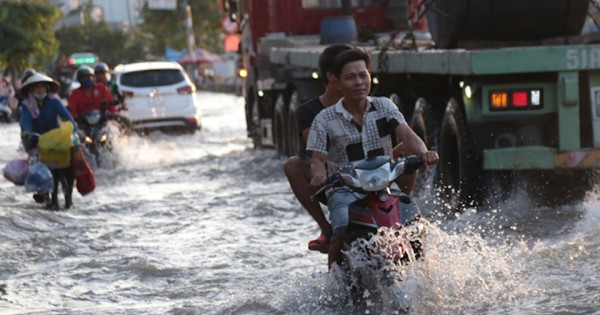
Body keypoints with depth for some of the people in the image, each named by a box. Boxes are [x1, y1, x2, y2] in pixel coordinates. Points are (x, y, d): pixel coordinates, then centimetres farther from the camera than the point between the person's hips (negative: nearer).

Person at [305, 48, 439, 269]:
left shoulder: (384, 107, 9)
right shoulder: (325, 120, 5)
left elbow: (407, 135, -5)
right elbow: (318, 159, -1)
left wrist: (423, 153, -27)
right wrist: (318, 175, -26)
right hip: (344, 189, -2)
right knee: (343, 234, -29)